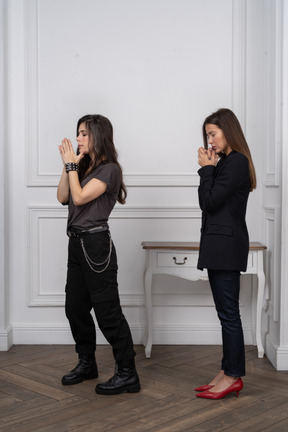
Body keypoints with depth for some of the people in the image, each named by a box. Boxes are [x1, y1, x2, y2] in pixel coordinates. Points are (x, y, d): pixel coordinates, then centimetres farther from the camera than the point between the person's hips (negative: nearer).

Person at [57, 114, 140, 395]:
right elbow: (63, 197, 8)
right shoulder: (84, 167, 14)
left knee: (107, 311, -6)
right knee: (75, 307, 15)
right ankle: (87, 363, 32)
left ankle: (127, 374, 4)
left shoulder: (109, 169, -10)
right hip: (77, 243, 9)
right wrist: (68, 165, 2)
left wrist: (71, 165, -9)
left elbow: (80, 197, -17)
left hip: (96, 245, -9)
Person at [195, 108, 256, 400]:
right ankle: (228, 373, 18)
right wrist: (209, 168, 7)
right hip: (219, 244, 10)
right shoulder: (225, 162, 17)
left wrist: (206, 169, -6)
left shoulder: (236, 162, -12)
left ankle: (232, 376, 4)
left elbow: (210, 201, -16)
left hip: (227, 244, -10)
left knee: (228, 312, -4)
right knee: (226, 312, 11)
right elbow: (206, 203, 13)